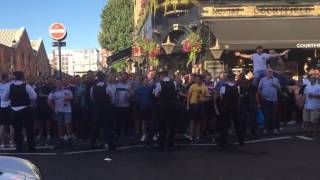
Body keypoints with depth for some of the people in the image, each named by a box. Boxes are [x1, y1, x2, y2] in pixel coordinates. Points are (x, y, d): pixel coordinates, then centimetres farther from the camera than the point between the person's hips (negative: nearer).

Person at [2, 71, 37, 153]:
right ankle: (31, 147, 8)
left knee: (17, 129, 11)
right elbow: (34, 97, -12)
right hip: (26, 110, -3)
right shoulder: (26, 86, -11)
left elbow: (4, 98, 5)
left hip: (15, 111, 3)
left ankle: (19, 148, 14)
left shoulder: (10, 87, 0)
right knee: (29, 129, 5)